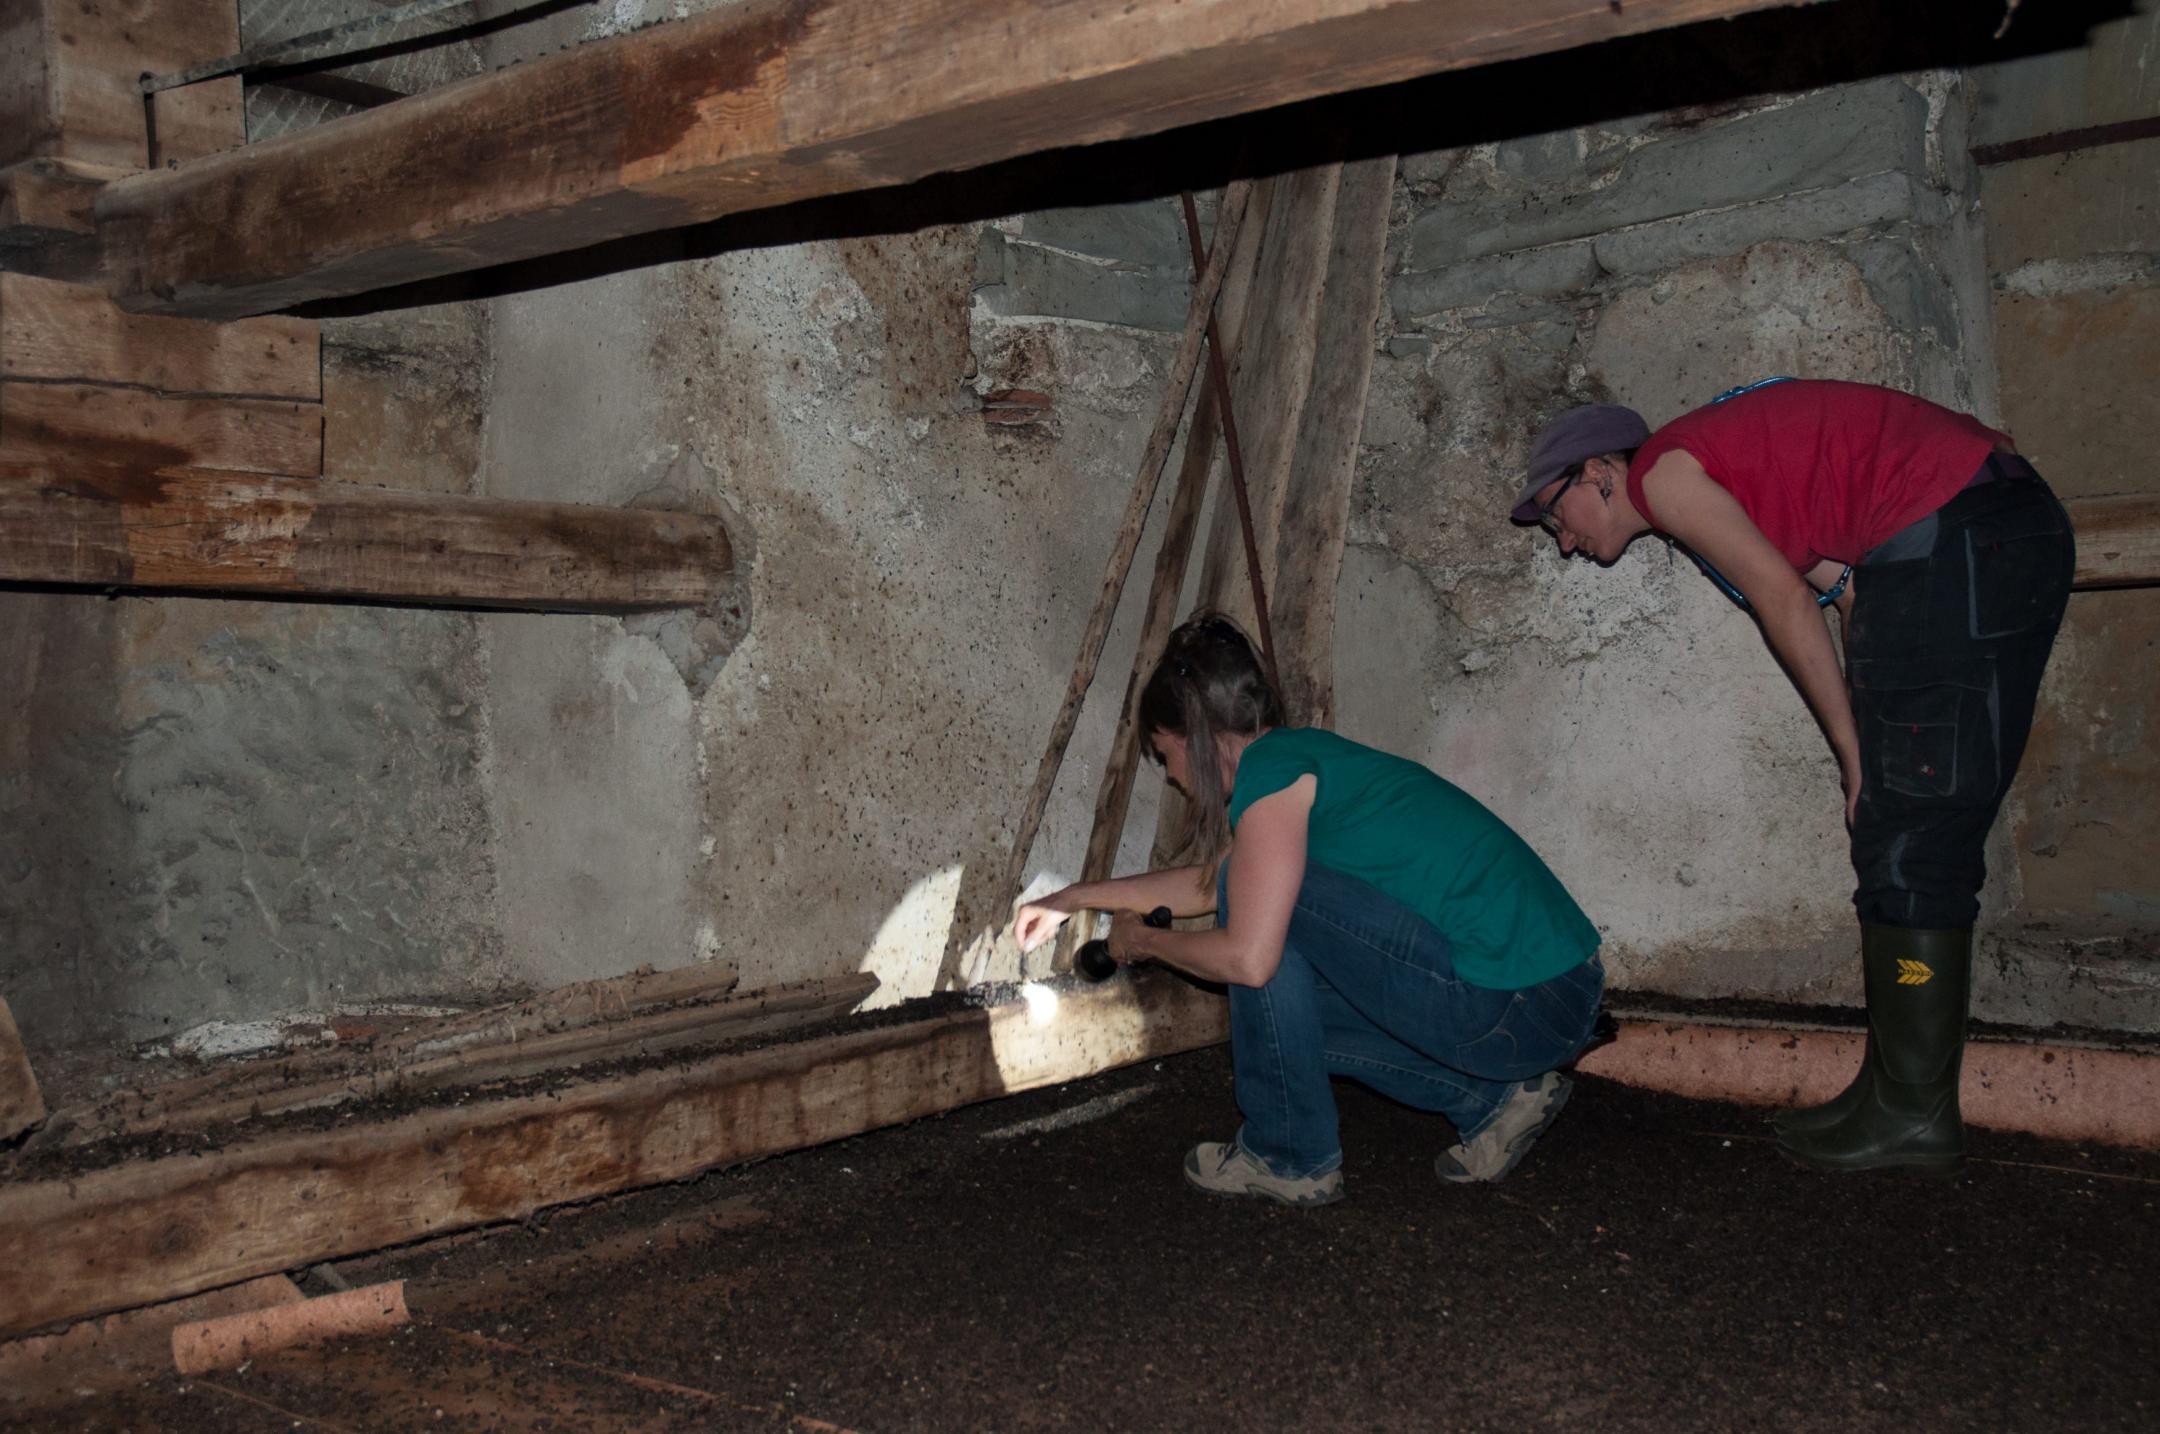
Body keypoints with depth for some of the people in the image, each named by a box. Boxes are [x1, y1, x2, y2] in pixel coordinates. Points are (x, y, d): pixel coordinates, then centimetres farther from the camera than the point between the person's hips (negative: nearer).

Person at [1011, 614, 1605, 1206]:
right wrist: (1073, 899, 43)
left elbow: (1246, 958, -19)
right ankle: (1493, 1096, 16)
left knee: (1262, 894, -7)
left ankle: (1292, 1157, 3)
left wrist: (1142, 939, 1)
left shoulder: (1270, 767, -11)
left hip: (1519, 1010, -10)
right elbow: (1209, 882, 35)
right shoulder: (1308, 754, 18)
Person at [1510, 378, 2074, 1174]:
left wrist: (1856, 752, -4)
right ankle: (1901, 1091, 14)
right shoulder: (1725, 468, 25)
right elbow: (1850, 585, 17)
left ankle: (1912, 1112, -2)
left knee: (1907, 838, -7)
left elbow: (1784, 599, -8)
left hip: (1954, 537, -10)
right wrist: (1869, 749, 8)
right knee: (1926, 838, 9)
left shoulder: (1663, 471, -1)